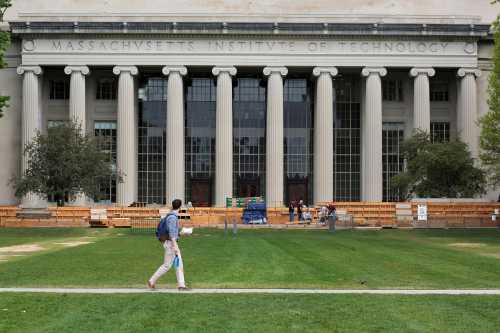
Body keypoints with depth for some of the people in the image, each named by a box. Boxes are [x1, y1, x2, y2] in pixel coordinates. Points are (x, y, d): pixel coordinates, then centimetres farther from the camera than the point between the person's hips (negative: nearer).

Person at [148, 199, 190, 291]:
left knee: (179, 264, 5)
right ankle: (152, 281, 6)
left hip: (172, 243, 10)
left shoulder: (172, 216, 13)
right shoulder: (172, 217, -17)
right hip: (171, 243, -10)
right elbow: (171, 232, -25)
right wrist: (174, 245, -28)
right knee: (167, 265, -3)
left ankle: (181, 285, 3)